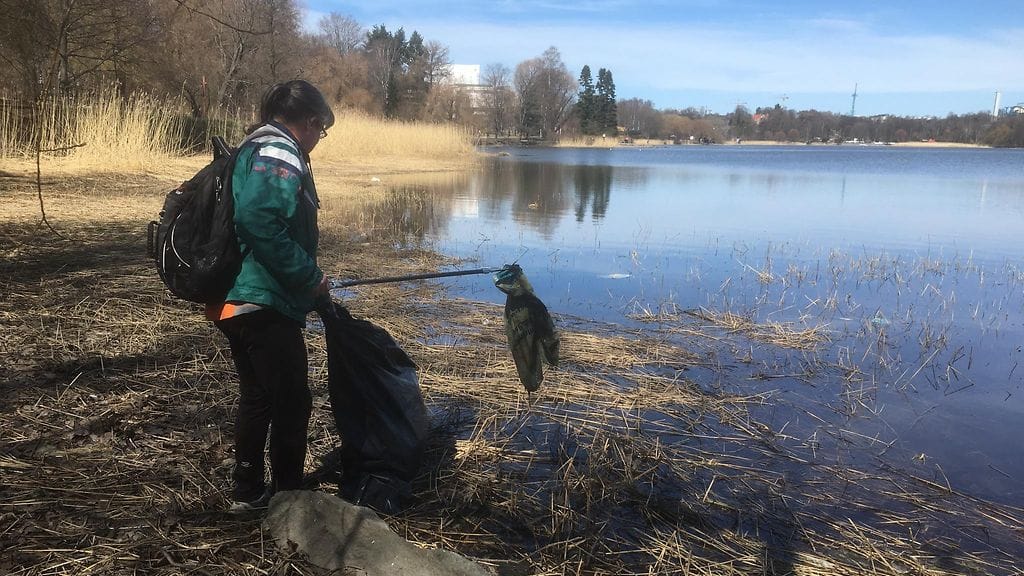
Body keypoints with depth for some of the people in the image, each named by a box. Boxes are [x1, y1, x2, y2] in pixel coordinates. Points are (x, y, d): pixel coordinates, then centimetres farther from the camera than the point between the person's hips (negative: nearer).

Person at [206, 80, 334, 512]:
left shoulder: (254, 149, 18)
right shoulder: (279, 155, -14)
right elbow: (259, 223, -29)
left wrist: (306, 282, 21)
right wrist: (311, 278, -19)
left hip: (239, 302, 10)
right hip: (265, 305, -10)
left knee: (256, 396, 19)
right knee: (292, 403, 1)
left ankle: (248, 493, 30)